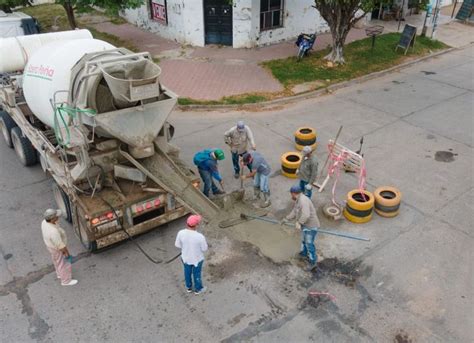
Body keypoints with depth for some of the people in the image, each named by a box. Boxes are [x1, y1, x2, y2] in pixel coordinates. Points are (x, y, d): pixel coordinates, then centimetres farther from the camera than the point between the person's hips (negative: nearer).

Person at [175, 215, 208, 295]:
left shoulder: (181, 233, -27)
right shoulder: (200, 237, -36)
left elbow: (178, 245, -9)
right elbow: (204, 249, -19)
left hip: (186, 257, 3)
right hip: (197, 258, -3)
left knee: (187, 272, 30)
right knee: (197, 274, 25)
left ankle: (189, 287, 54)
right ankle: (198, 289, 50)